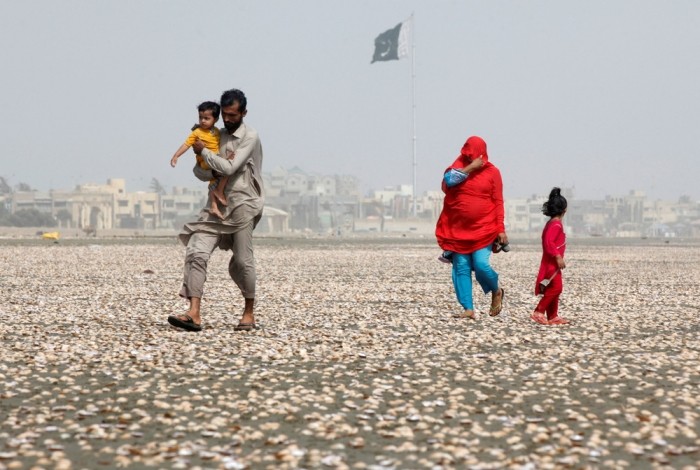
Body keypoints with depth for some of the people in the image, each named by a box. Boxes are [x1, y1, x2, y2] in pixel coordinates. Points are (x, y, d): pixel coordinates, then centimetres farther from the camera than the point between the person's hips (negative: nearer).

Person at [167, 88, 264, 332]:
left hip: (242, 204, -6)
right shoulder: (218, 136, 15)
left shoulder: (250, 137, -6)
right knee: (196, 252, -11)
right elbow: (200, 171, 12)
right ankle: (194, 314, -18)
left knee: (242, 261, -1)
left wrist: (204, 151, -6)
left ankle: (249, 314, 19)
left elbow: (229, 168, -17)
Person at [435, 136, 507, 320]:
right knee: (461, 268, -1)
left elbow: (498, 202, 1)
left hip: (484, 228, -3)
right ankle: (468, 309, 2)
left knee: (481, 265, -14)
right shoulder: (458, 167, 6)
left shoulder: (492, 172, 2)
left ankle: (497, 291, 15)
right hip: (458, 229, 3)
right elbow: (446, 187, -8)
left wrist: (501, 229, -5)